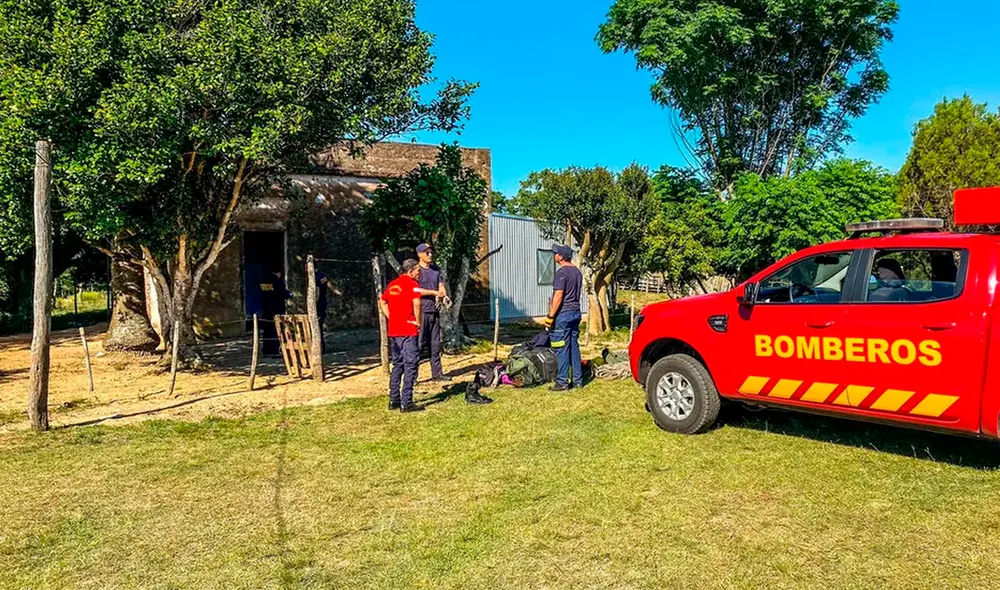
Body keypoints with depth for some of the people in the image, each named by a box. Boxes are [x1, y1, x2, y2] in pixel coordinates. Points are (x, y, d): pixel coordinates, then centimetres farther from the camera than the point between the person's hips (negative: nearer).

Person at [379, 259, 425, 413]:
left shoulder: (393, 284, 14)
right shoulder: (412, 284, -9)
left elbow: (382, 302, 20)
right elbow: (416, 303, -25)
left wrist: (391, 318, 13)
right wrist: (418, 322, -13)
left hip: (393, 331, 8)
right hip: (408, 331, -8)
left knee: (397, 365, 16)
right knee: (410, 366, -3)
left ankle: (394, 400, 20)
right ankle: (406, 403, -4)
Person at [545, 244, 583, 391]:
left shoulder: (562, 272, -15)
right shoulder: (577, 271, 13)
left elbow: (558, 296, -19)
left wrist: (550, 316, -17)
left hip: (563, 314, -9)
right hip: (576, 313, 9)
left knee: (562, 349, -4)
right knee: (574, 346, 12)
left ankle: (562, 382, -1)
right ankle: (577, 379, 16)